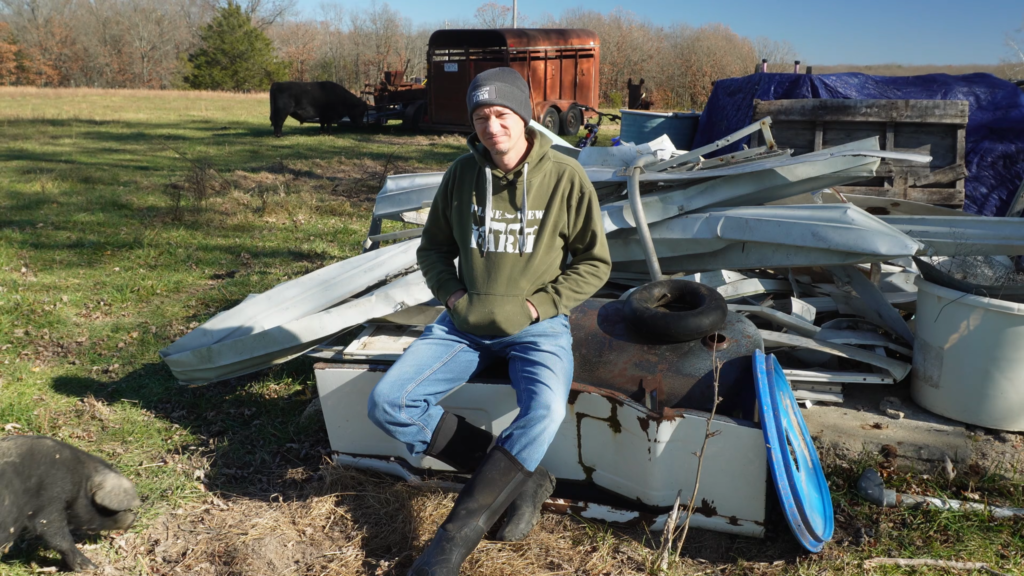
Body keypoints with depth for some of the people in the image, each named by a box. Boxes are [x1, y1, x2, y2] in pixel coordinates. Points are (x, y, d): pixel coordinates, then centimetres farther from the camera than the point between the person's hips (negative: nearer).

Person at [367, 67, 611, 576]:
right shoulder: (462, 174, 1)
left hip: (537, 326, -3)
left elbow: (594, 262, 0)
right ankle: (521, 478, -9)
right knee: (388, 404, -16)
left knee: (545, 411, -34)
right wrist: (452, 295, -4)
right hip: (465, 322, 4)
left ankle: (457, 533, -16)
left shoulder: (566, 177, -7)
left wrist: (535, 305, -10)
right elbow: (433, 248, 15)